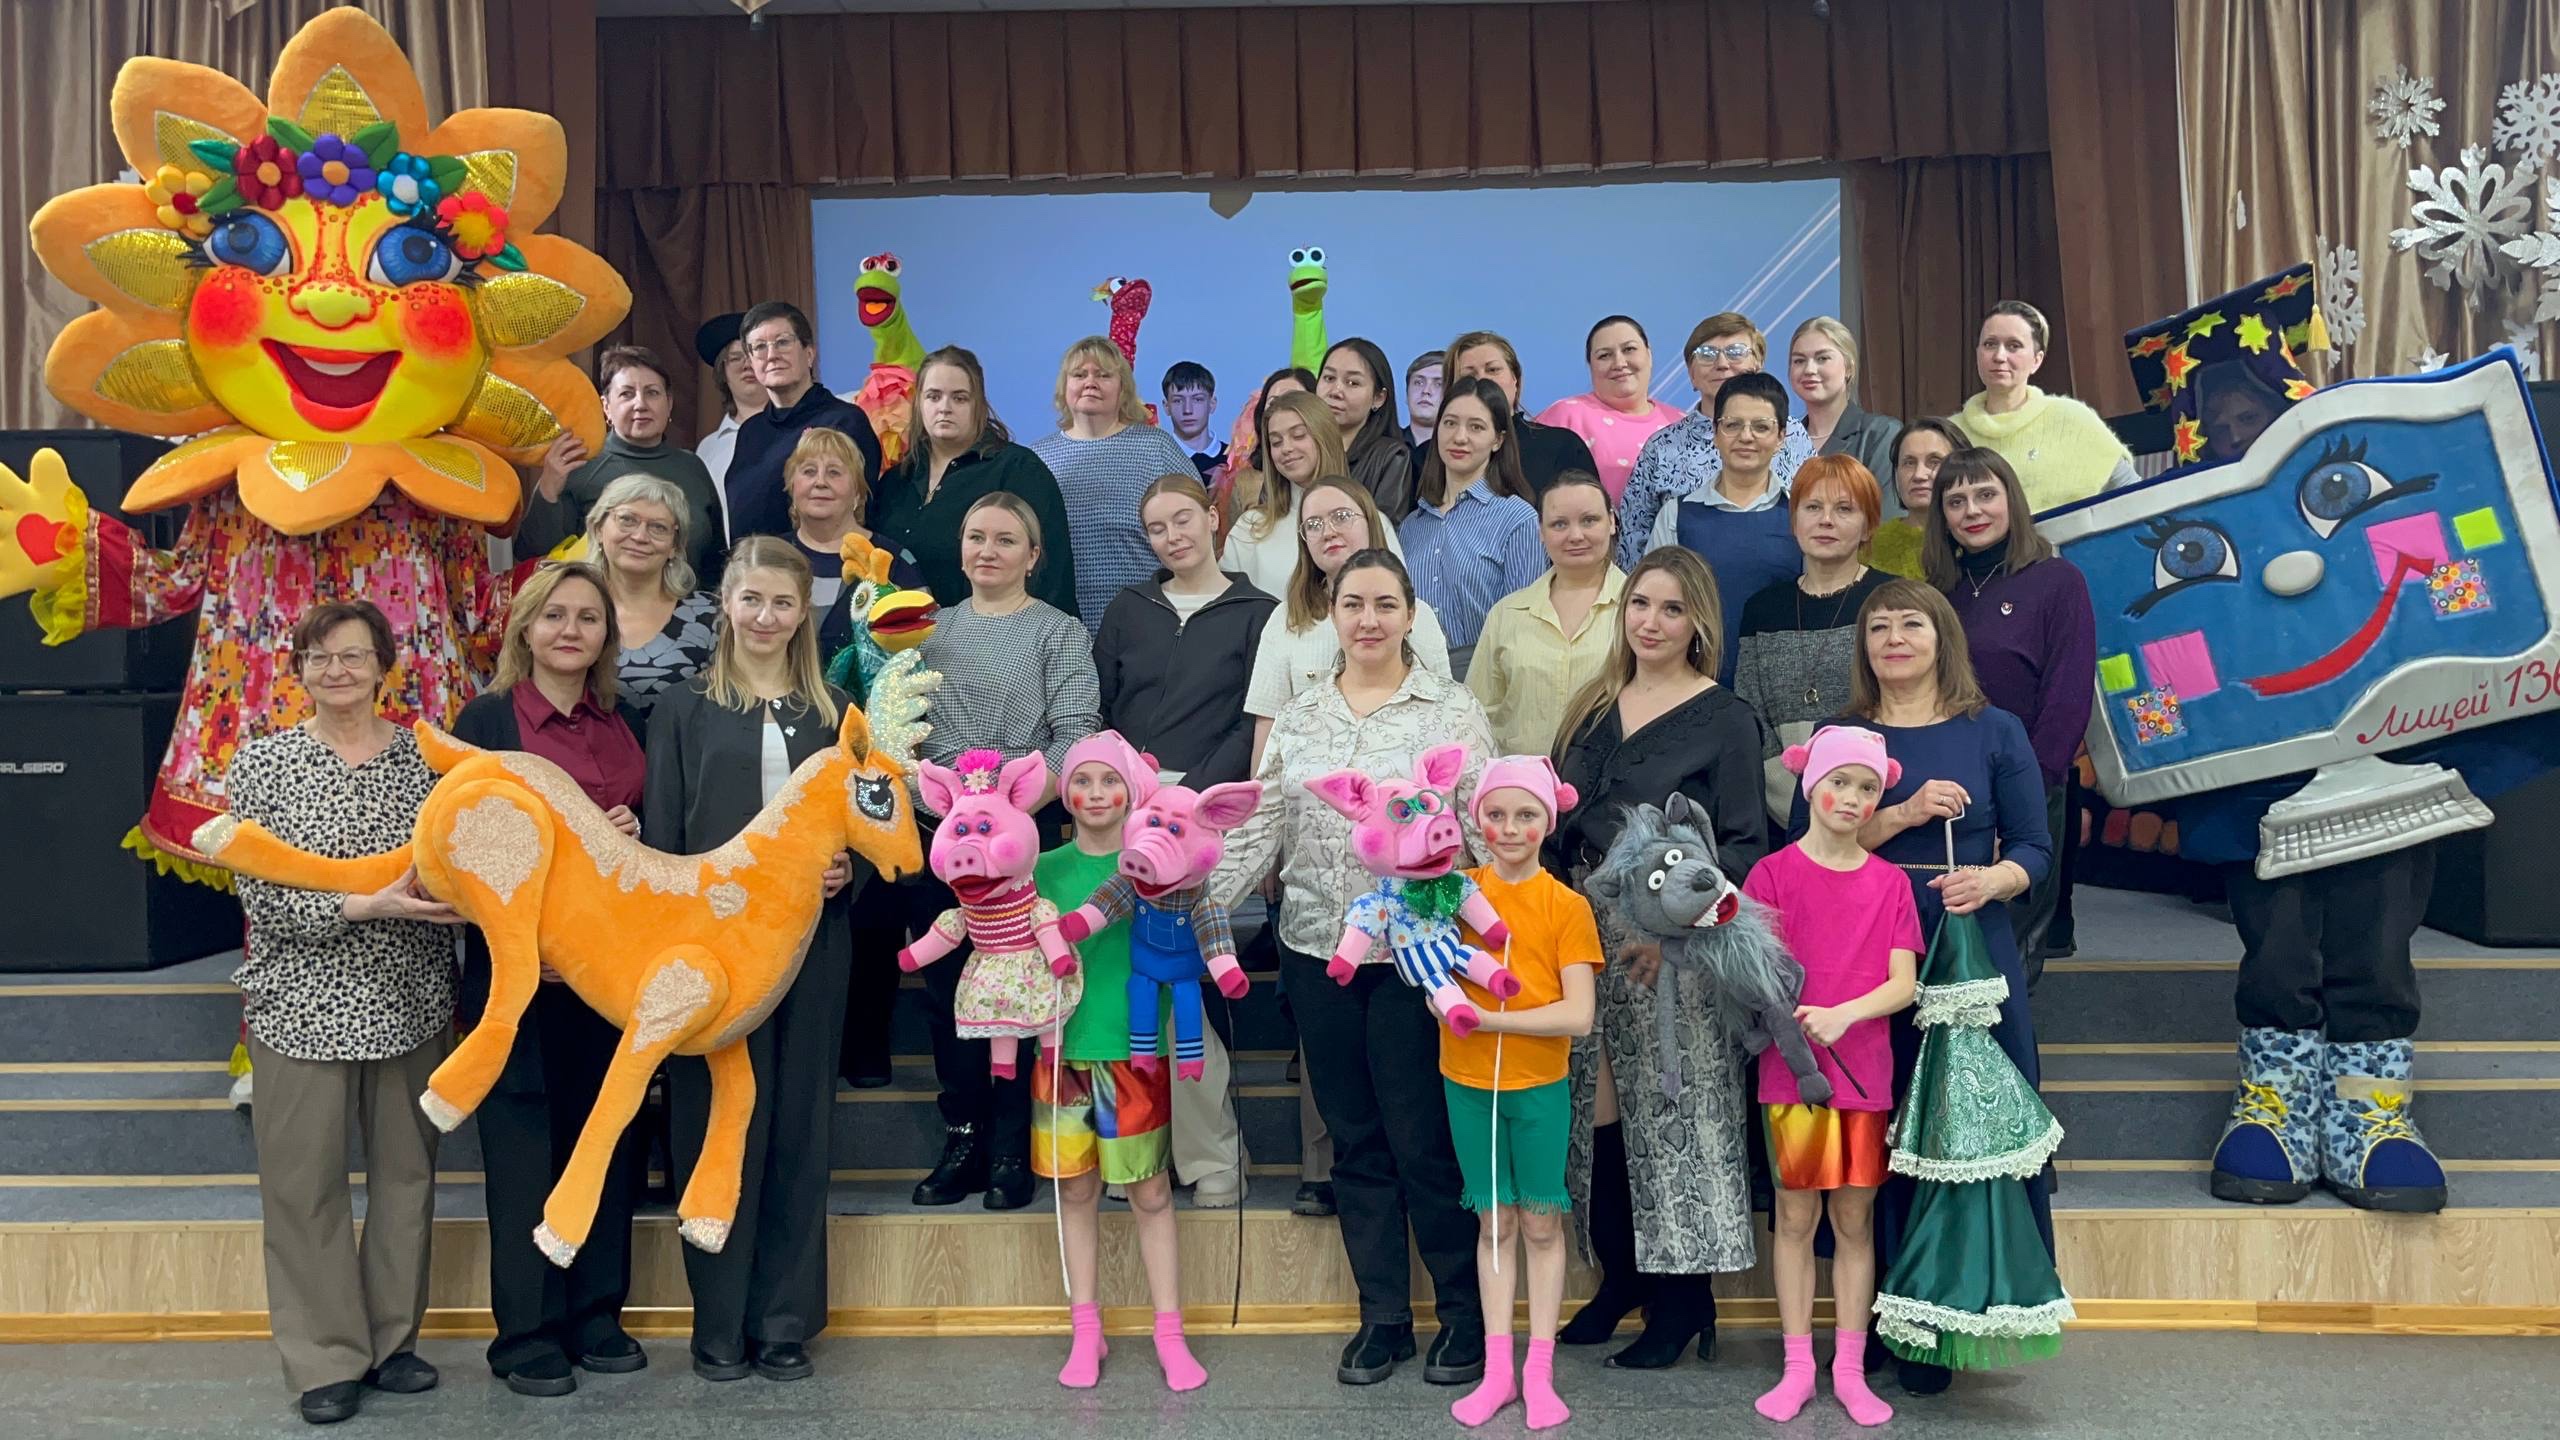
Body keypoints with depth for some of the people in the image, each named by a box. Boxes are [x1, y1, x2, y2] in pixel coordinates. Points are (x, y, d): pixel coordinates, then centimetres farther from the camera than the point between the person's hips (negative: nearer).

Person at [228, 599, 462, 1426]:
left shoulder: (425, 756, 3)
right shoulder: (264, 762, -2)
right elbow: (261, 893, -9)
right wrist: (366, 906, -21)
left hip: (410, 1002, 2)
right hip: (304, 1002, -2)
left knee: (405, 1171, 10)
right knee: (306, 1179, 3)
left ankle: (392, 1339, 25)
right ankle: (326, 1358, 16)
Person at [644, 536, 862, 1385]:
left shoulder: (834, 712, 12)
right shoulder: (685, 710, 5)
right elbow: (659, 839, 0)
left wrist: (850, 871, -7)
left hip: (811, 945, 2)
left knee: (799, 1126, 6)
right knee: (720, 1127, 2)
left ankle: (786, 1321, 16)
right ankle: (720, 1323, 14)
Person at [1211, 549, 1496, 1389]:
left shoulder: (1452, 712, -2)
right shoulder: (1297, 719, 8)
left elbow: (1485, 831, -5)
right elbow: (1259, 829, 8)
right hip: (1316, 949, 4)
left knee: (1421, 1138, 0)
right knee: (1355, 1140, 11)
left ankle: (1464, 1311, 19)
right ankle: (1382, 1314, 24)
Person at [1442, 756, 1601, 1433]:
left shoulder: (1567, 906, -8)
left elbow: (1578, 1016, -15)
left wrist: (1491, 1019, -19)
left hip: (1539, 1085, -2)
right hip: (1469, 1083, 2)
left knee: (1541, 1223, 8)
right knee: (1494, 1222, 12)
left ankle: (1540, 1371, 19)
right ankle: (1497, 1370, 20)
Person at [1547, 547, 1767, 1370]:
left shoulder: (1724, 719, -3)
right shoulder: (1595, 709, 13)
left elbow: (1742, 844, -8)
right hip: (1585, 937, 5)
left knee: (1674, 1114, -1)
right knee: (1596, 1114, 8)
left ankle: (1684, 1296, 11)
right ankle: (1621, 1276, 22)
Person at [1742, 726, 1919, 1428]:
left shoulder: (1888, 883, 4)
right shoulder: (1774, 874, -3)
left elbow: (1903, 984, -2)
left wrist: (1842, 1015, -19)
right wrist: (1794, 1017, -26)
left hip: (1864, 1073, 2)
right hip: (1791, 1071, -2)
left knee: (1855, 1220, 9)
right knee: (1794, 1217, 6)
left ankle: (1850, 1369, 20)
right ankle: (1798, 1367, 17)